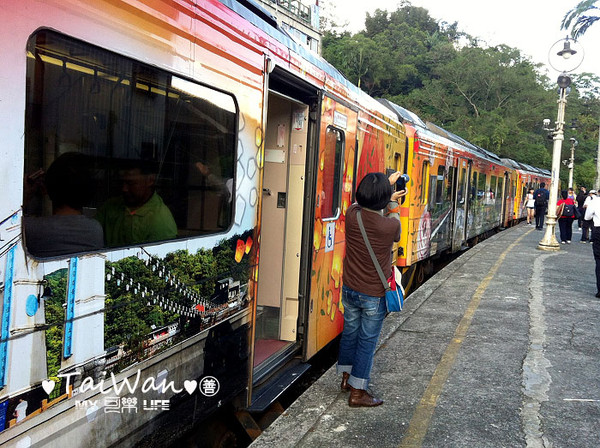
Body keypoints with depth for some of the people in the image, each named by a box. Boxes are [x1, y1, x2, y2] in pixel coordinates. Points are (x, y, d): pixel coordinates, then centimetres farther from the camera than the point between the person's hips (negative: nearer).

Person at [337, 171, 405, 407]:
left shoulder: (352, 214, -12)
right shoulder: (390, 226, -24)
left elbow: (364, 204, 13)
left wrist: (386, 185, 20)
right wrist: (393, 203, 15)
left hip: (349, 290, 5)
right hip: (374, 295, -5)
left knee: (350, 332, 21)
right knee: (367, 341, 7)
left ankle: (346, 377, 39)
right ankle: (357, 392, 17)